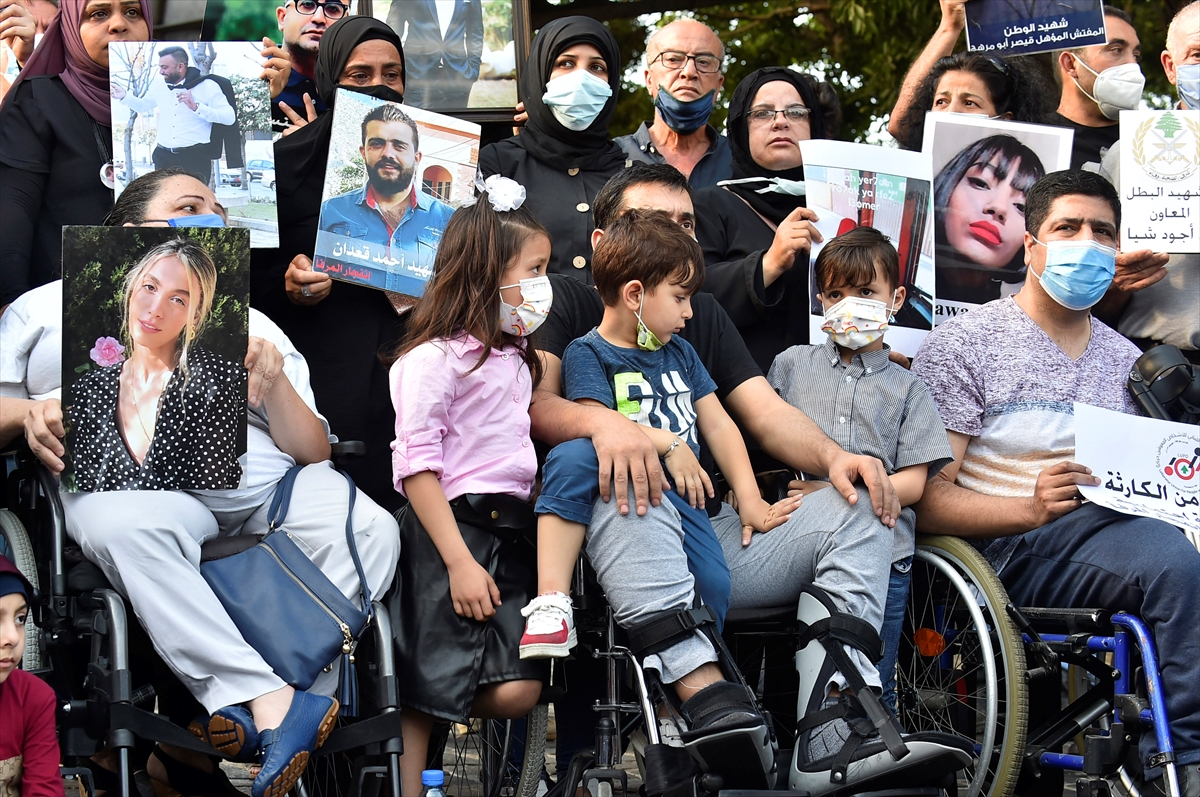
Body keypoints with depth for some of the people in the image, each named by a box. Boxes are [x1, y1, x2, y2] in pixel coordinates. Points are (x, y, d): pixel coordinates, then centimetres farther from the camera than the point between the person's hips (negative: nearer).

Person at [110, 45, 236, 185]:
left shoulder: (207, 86, -6)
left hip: (195, 157, -5)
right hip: (164, 157, 5)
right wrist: (124, 96, 11)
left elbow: (230, 117, -13)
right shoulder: (158, 86, 10)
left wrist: (196, 107, -22)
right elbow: (142, 106, 30)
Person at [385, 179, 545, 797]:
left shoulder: (514, 358, 18)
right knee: (427, 688, -5)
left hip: (512, 531, 8)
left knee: (519, 690, -5)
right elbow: (417, 467, -13)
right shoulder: (433, 358, -9)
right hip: (450, 530, -8)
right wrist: (459, 561, -17)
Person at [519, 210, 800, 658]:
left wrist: (749, 500, 10)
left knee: (713, 589, -24)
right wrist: (669, 444, -10)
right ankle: (552, 601, -41)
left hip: (681, 493, 5)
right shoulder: (588, 353, 5)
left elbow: (718, 425, 21)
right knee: (573, 457, -38)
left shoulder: (680, 353, 25)